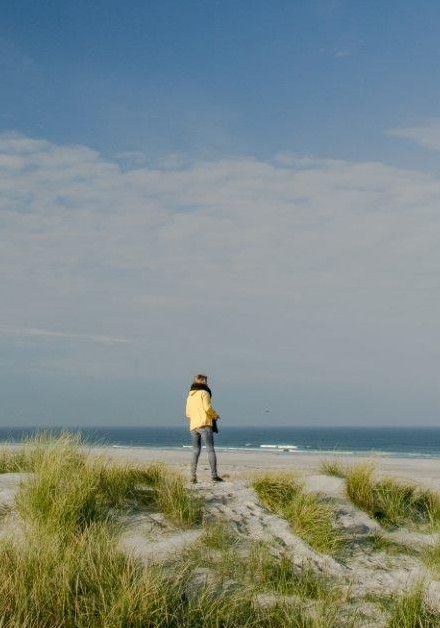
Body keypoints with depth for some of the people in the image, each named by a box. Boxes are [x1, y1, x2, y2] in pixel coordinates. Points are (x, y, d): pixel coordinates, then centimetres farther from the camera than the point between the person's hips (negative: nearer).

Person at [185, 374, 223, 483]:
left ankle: (193, 476, 0)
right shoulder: (204, 393, -1)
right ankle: (214, 475, -12)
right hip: (204, 424, -6)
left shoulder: (190, 396, 19)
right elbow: (207, 407, -13)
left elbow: (188, 413, 18)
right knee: (210, 449, -6)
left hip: (193, 426, 6)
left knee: (195, 451, 8)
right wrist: (215, 415, 3)